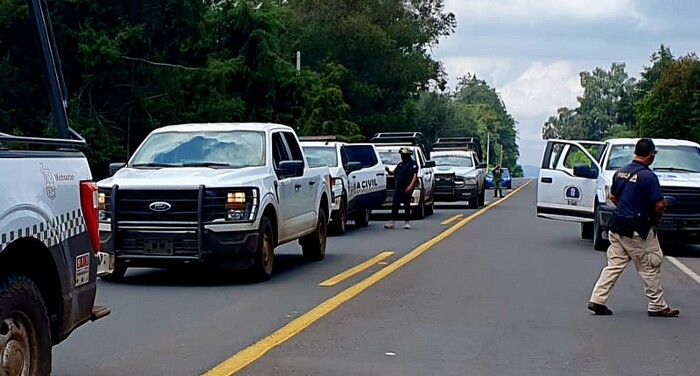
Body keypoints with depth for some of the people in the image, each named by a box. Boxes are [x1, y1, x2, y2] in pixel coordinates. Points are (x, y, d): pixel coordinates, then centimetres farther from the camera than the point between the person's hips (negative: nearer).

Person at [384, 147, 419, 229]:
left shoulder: (413, 164, -2)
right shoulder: (400, 164, 21)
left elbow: (415, 176, -12)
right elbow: (394, 173, 27)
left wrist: (410, 186, -24)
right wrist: (388, 171, 4)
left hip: (407, 188, -6)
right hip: (398, 187, 6)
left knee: (406, 204, -2)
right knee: (395, 204, -1)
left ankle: (407, 222, 7)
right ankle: (391, 222, -2)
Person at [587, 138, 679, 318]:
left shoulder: (620, 172, 6)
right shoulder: (648, 176, -17)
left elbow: (612, 197, 18)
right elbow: (659, 205, -18)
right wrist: (657, 216, 2)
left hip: (617, 227, 7)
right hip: (637, 230, -7)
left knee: (614, 265, 11)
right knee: (650, 269, 6)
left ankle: (597, 301, 7)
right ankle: (657, 306, 15)